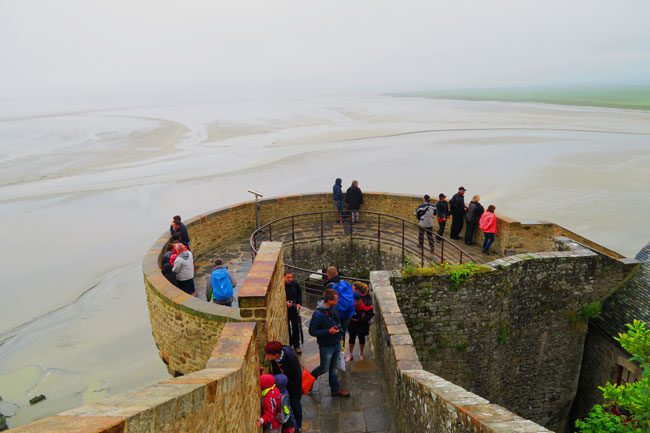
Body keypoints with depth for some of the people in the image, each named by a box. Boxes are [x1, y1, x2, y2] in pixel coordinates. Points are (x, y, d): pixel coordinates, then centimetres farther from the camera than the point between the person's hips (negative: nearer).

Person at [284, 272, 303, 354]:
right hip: (284, 309, -2)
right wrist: (285, 303, -20)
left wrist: (299, 303, -1)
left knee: (296, 327, 8)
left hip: (294, 308, 3)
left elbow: (299, 293, 11)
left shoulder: (295, 284, -5)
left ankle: (296, 345, 22)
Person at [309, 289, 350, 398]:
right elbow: (312, 331, -24)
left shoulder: (333, 308, -7)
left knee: (333, 368, 20)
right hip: (326, 347, -7)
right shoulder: (318, 314, -30)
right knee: (324, 368, 11)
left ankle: (335, 389, 34)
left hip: (336, 344, 7)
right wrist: (328, 331, -30)